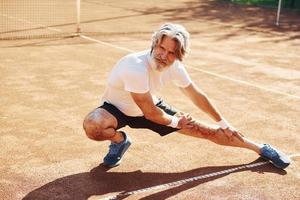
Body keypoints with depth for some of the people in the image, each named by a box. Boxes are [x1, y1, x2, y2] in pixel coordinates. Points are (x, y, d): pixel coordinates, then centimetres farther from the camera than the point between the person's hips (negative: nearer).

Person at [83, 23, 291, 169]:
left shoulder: (174, 66, -18)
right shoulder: (136, 68, -39)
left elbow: (197, 95, -1)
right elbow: (150, 114, -29)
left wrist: (223, 122, 7)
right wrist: (176, 122, -10)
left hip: (151, 107, 4)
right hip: (117, 108, -4)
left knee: (205, 130, 0)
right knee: (92, 125, -39)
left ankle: (260, 148, 16)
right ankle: (119, 139, -3)